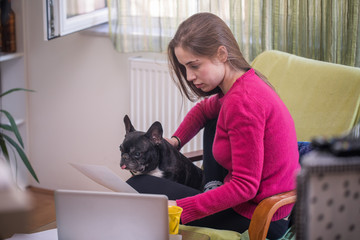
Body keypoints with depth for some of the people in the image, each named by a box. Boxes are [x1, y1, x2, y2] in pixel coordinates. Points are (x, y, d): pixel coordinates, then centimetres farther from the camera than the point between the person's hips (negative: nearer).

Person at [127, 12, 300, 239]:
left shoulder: (242, 102, -24)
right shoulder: (246, 82, 5)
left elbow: (245, 186, -24)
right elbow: (204, 109, 27)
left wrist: (179, 209, -25)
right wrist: (175, 140, 13)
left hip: (255, 218, -9)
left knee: (137, 187, -6)